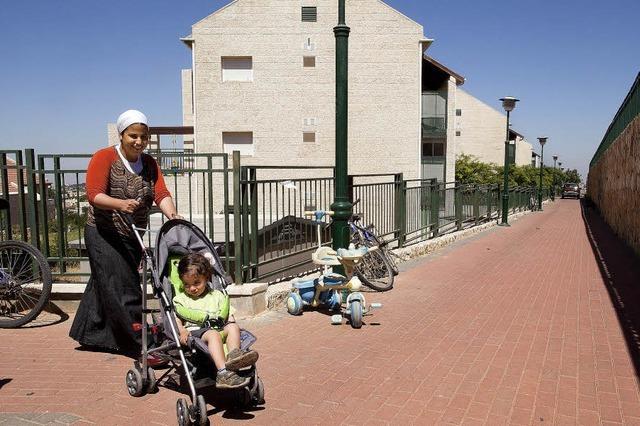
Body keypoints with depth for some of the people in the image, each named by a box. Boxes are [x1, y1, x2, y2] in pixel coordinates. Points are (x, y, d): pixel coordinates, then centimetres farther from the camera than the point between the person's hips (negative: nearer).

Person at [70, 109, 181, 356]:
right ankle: (140, 344, -6)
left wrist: (173, 216, -27)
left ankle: (91, 336, 29)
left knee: (104, 286, 16)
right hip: (104, 235, -6)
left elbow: (161, 193, -7)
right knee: (122, 290, -10)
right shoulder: (104, 158, -9)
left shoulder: (149, 164, 7)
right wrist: (120, 204, -40)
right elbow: (94, 194, -21)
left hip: (133, 236, 6)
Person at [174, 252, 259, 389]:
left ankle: (234, 354, -50)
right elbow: (176, 319, 7)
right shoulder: (180, 299, 18)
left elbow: (229, 316, 20)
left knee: (233, 327, -25)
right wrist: (182, 331, -13)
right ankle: (223, 373, -52)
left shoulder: (217, 296, 23)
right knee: (213, 335, -35)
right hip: (195, 332, -4)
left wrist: (232, 326, 1)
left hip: (220, 330, 4)